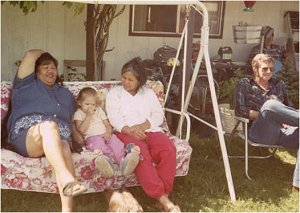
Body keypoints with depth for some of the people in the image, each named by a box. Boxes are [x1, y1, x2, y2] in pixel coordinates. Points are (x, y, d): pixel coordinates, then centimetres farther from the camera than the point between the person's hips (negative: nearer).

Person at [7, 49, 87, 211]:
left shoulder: (66, 94, 35)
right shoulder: (26, 84, 24)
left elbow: (70, 122, 31)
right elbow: (30, 55, 13)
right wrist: (43, 53, 34)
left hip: (59, 137, 3)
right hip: (26, 135, -3)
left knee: (64, 148, -37)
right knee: (48, 125, -40)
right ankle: (67, 178, -61)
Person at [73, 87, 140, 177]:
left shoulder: (99, 110, 26)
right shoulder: (78, 113, 12)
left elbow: (108, 124, 20)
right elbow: (81, 130, -3)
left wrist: (108, 132, -2)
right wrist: (88, 116, -6)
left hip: (105, 135, 4)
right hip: (92, 137, -4)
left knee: (115, 140, -29)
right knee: (98, 142, -39)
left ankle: (122, 160, -55)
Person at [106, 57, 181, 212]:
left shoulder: (149, 93, 21)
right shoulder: (114, 93, 14)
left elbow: (158, 115, 9)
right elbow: (114, 119, -1)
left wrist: (141, 126, -10)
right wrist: (130, 131, -19)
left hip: (150, 130, 3)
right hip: (126, 132, -3)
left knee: (168, 150, -29)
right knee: (141, 155, -35)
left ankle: (163, 192, -28)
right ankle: (162, 198, -37)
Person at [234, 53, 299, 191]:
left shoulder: (279, 85, 24)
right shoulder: (244, 84, 12)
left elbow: (288, 108, 26)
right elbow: (239, 110, 0)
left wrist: (283, 119, 1)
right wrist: (265, 114, -9)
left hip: (282, 131, 4)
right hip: (260, 131, -4)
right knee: (270, 104, -36)